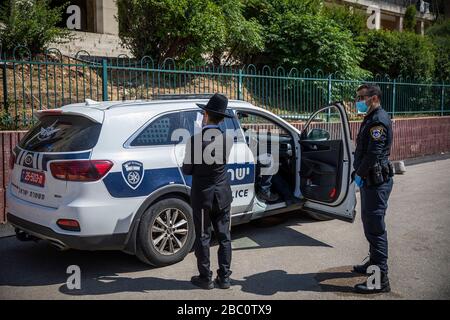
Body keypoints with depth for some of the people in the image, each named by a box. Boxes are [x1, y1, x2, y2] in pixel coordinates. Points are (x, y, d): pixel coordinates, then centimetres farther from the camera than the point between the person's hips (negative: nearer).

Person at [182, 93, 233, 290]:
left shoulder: (195, 139, -16)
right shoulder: (227, 139, -5)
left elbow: (187, 170, -10)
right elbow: (224, 161, 2)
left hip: (202, 194, -3)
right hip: (223, 194, 4)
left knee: (203, 237, 7)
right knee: (224, 235, 11)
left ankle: (205, 278, 14)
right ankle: (224, 277, 17)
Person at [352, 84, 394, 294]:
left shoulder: (379, 120, -16)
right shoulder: (371, 119, 18)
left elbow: (373, 153, -23)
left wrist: (359, 174, -13)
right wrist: (359, 173, 11)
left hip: (377, 181, -11)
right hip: (370, 180, 11)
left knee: (375, 228, -10)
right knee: (369, 222, 22)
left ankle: (380, 279, -6)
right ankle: (374, 263, 38)